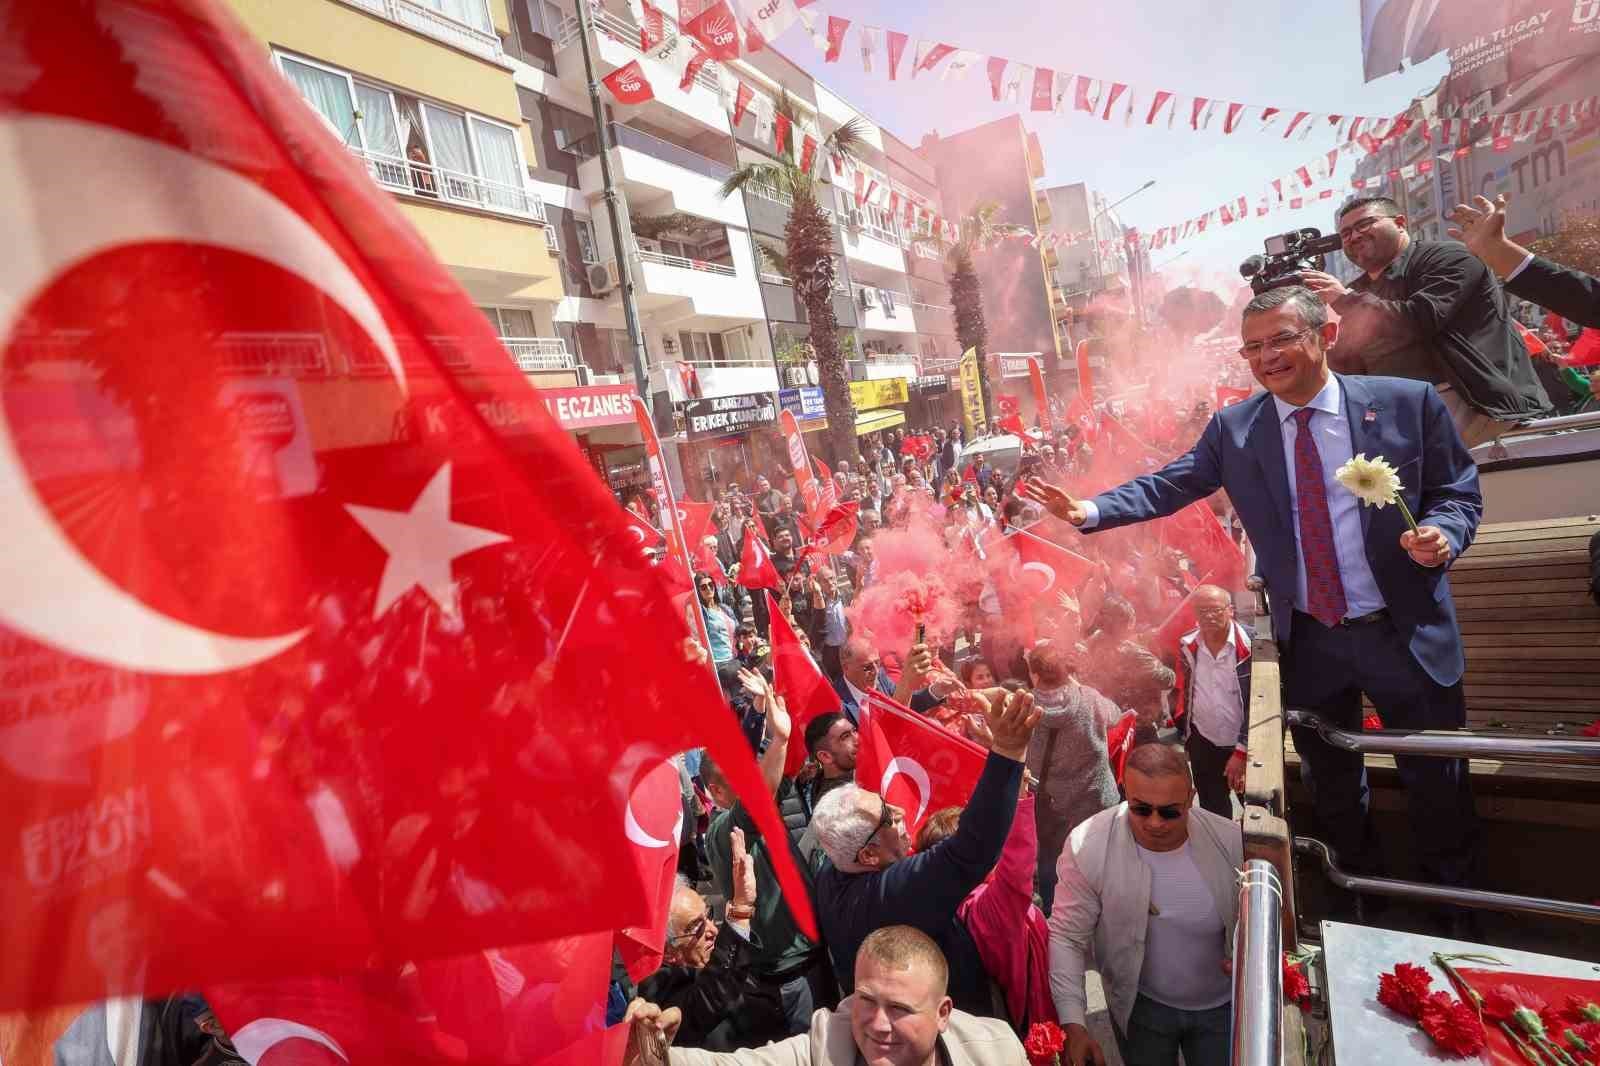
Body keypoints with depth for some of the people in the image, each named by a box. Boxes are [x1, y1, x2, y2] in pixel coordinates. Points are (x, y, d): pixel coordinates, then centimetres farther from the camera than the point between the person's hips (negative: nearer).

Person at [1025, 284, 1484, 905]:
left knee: (1436, 779, 17)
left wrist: (1442, 534, -21)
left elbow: (1457, 494, 0)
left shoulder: (1407, 402, -7)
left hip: (1407, 632, -1)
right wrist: (1090, 511, -19)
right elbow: (1167, 486, -5)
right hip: (1309, 640, 1)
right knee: (1332, 783, 20)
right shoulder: (1233, 429, -4)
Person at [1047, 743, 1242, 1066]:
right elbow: (1066, 938, -19)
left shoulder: (1232, 842, -23)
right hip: (1141, 1006, -1)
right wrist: (1073, 1024, -26)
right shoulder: (1087, 846, -29)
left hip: (1224, 1005, 1)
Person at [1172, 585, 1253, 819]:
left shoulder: (1249, 646, -19)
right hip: (1204, 742, 3)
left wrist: (1242, 751, -16)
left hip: (1245, 744, -3)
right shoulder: (1187, 645, -6)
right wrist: (1185, 733, 11)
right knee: (1212, 809, 19)